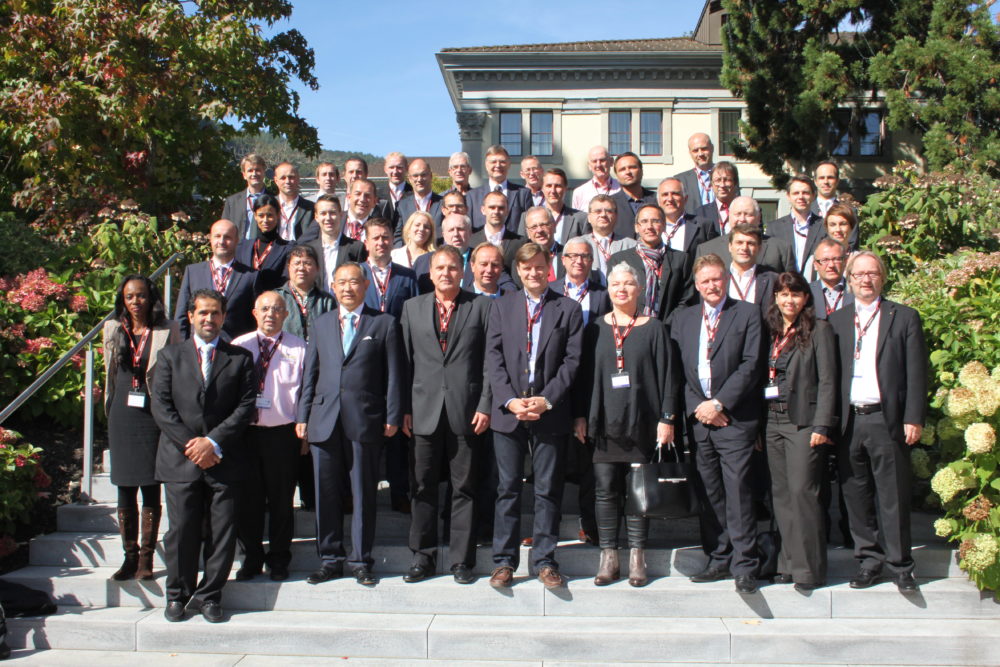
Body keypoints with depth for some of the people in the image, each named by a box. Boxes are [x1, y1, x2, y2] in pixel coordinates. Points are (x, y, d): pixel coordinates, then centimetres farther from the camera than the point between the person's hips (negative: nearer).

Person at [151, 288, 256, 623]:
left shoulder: (240, 358, 9)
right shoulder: (170, 356, 11)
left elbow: (246, 406, 0)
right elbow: (161, 406, 2)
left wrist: (214, 442, -11)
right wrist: (190, 444, -9)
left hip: (224, 460, 0)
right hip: (180, 459, 0)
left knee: (222, 532, 2)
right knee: (182, 531, 3)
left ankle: (209, 595, 14)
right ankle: (178, 594, 18)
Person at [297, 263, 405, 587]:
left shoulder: (384, 323, 4)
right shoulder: (322, 323, 15)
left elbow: (394, 374, 1)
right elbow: (310, 373, 13)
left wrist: (392, 416, -5)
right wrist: (303, 416, 7)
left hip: (365, 420, -3)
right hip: (324, 420, 3)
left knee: (364, 494, 4)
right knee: (326, 493, 7)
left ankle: (361, 561, 16)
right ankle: (330, 560, 19)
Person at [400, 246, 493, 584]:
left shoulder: (481, 306, 4)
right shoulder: (412, 307, 12)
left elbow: (489, 361, 1)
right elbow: (406, 360, 10)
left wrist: (485, 405, -6)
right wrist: (404, 408, 4)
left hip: (466, 410, -2)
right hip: (425, 410, 2)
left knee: (464, 488, 4)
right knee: (423, 487, 7)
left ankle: (462, 560, 13)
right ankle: (423, 557, 17)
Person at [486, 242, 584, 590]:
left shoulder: (568, 309, 4)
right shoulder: (502, 306, 9)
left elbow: (572, 361, -2)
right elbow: (494, 357, 2)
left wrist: (547, 399, -12)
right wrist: (509, 400, -10)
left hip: (550, 413, -1)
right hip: (508, 411, 1)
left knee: (548, 491, 5)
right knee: (508, 488, 6)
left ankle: (545, 561, 15)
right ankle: (504, 561, 15)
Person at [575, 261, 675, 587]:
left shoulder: (653, 328, 2)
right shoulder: (596, 329, 7)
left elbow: (665, 375, 0)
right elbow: (585, 374, 8)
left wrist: (666, 419, -6)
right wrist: (580, 416, 2)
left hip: (641, 423, -1)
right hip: (604, 423, 1)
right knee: (606, 491, 3)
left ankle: (637, 558, 14)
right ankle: (608, 557, 12)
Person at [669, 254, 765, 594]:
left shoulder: (747, 314, 2)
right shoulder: (682, 318, 14)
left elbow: (751, 364, -6)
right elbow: (677, 368, 9)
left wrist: (719, 403, -11)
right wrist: (696, 407, -3)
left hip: (735, 417, -4)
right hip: (697, 416, 4)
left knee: (737, 489, -7)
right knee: (708, 493, 7)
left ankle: (744, 565, 1)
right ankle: (719, 560, 16)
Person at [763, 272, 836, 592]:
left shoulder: (818, 330, -2)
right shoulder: (771, 332, 14)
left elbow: (827, 381, -6)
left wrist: (821, 425, -13)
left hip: (802, 421, -5)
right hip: (772, 421, 5)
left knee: (802, 492, -8)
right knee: (781, 494, 7)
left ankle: (809, 569, 1)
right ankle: (789, 563, 16)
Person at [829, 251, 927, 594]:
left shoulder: (904, 318, 5)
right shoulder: (835, 321, 11)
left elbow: (916, 373, 1)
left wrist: (913, 418, -7)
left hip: (886, 419, -3)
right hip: (848, 421, 3)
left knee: (893, 496, 2)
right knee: (856, 494, 8)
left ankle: (900, 564, 13)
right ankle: (869, 559, 20)